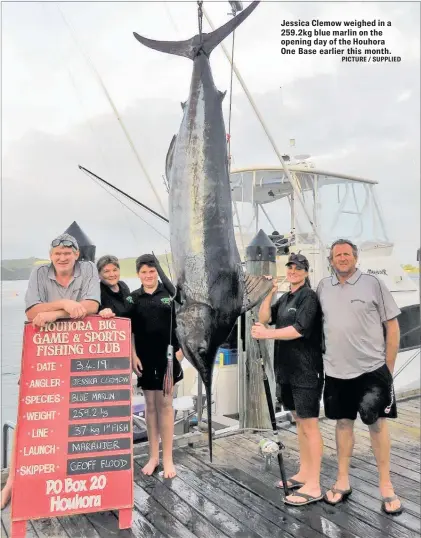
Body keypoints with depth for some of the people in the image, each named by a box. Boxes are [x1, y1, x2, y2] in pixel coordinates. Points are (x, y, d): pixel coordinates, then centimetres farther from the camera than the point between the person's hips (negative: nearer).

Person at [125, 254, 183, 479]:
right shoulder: (133, 298, 5)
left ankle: (167, 458, 12)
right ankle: (153, 456, 22)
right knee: (150, 404, 10)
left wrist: (181, 349, -5)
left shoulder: (170, 293, 0)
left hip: (167, 356, -2)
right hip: (145, 358, 2)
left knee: (165, 403, 3)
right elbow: (129, 330, 5)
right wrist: (133, 356, -3)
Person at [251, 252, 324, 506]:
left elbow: (299, 329, -20)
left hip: (306, 370, -8)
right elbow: (264, 318, 6)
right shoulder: (284, 298, 15)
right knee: (299, 421, 16)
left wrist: (267, 334, -24)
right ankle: (303, 474, 28)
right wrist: (269, 293, -4)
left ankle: (313, 486, 3)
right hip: (287, 369, 8)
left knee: (309, 425, -4)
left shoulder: (309, 296, -9)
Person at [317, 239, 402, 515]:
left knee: (377, 423, 4)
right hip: (336, 370, 3)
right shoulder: (323, 287, 4)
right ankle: (343, 481, 25)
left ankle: (386, 485, 19)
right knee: (343, 423, 12)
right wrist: (322, 359, 8)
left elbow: (393, 326, -2)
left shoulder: (373, 283, -5)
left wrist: (388, 367, -3)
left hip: (371, 368, -3)